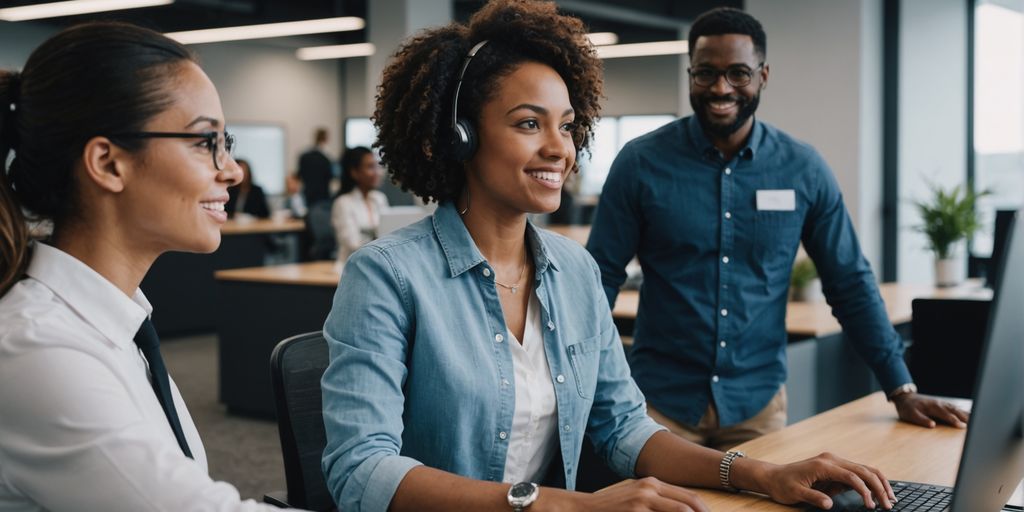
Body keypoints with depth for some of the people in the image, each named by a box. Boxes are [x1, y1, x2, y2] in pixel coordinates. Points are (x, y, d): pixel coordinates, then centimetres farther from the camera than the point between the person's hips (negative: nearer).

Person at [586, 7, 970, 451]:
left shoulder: (803, 169, -2)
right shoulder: (641, 162, -7)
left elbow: (851, 284, 4)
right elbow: (601, 277, -4)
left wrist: (902, 390, 2)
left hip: (758, 402, 2)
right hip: (661, 399, -1)